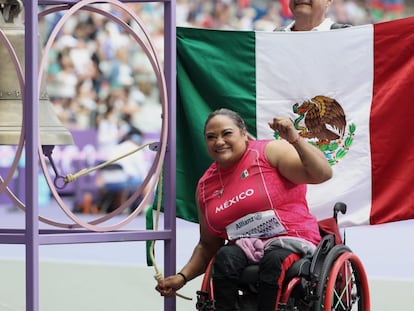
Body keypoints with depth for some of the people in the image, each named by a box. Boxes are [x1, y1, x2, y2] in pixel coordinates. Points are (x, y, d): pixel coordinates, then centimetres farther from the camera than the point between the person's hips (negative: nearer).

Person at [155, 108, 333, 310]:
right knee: (225, 258, -29)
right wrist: (183, 277, 7)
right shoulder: (206, 185, 13)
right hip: (244, 247, 4)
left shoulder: (270, 152, -2)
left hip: (291, 241, -4)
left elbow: (322, 174, -12)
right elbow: (208, 245, 21)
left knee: (275, 260, -36)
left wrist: (295, 139, -25)